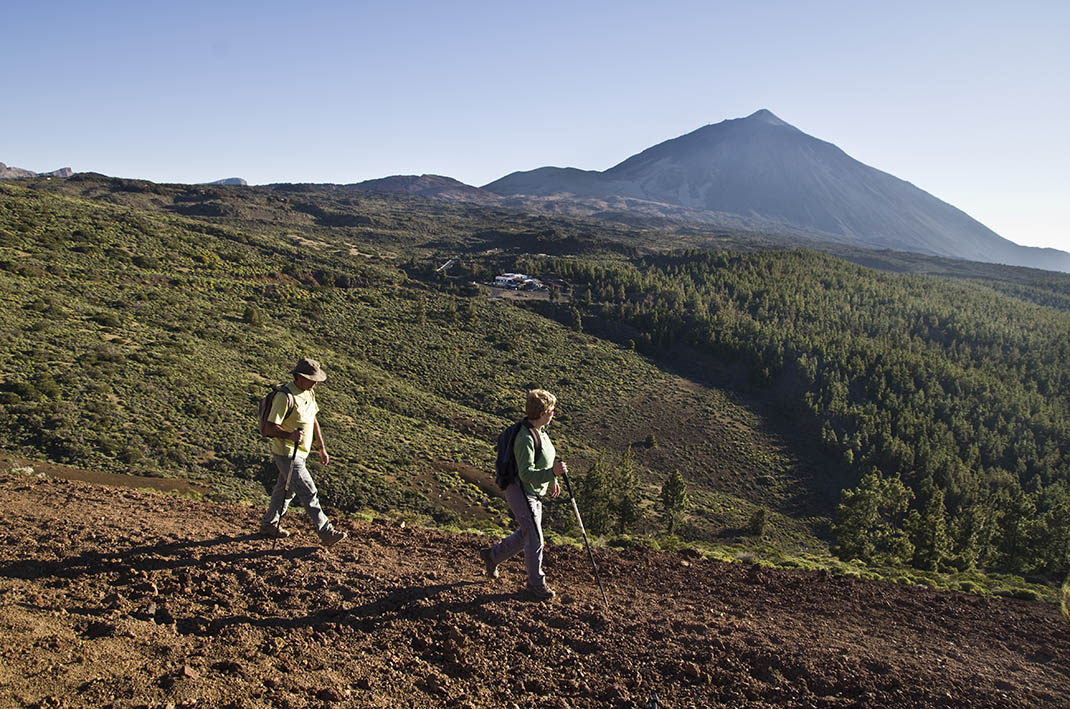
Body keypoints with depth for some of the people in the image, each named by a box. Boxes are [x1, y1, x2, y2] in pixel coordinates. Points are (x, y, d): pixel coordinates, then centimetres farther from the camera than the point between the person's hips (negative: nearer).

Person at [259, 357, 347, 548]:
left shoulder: (309, 393, 6)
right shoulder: (285, 396, -23)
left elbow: (313, 420, 16)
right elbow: (269, 428, -24)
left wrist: (322, 448, 17)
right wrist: (289, 435, -41)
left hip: (299, 453, 9)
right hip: (287, 454, -9)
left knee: (286, 490, 21)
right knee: (308, 493, -7)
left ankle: (268, 525, 38)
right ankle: (326, 533, -1)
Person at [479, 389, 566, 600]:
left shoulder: (540, 430, 4)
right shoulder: (525, 438, -27)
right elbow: (526, 473, -32)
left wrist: (552, 480, 20)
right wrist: (552, 472, -43)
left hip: (534, 494, 10)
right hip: (521, 493, -10)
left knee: (526, 535, 21)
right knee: (535, 539, -1)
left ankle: (492, 555, 41)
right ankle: (536, 584, 17)